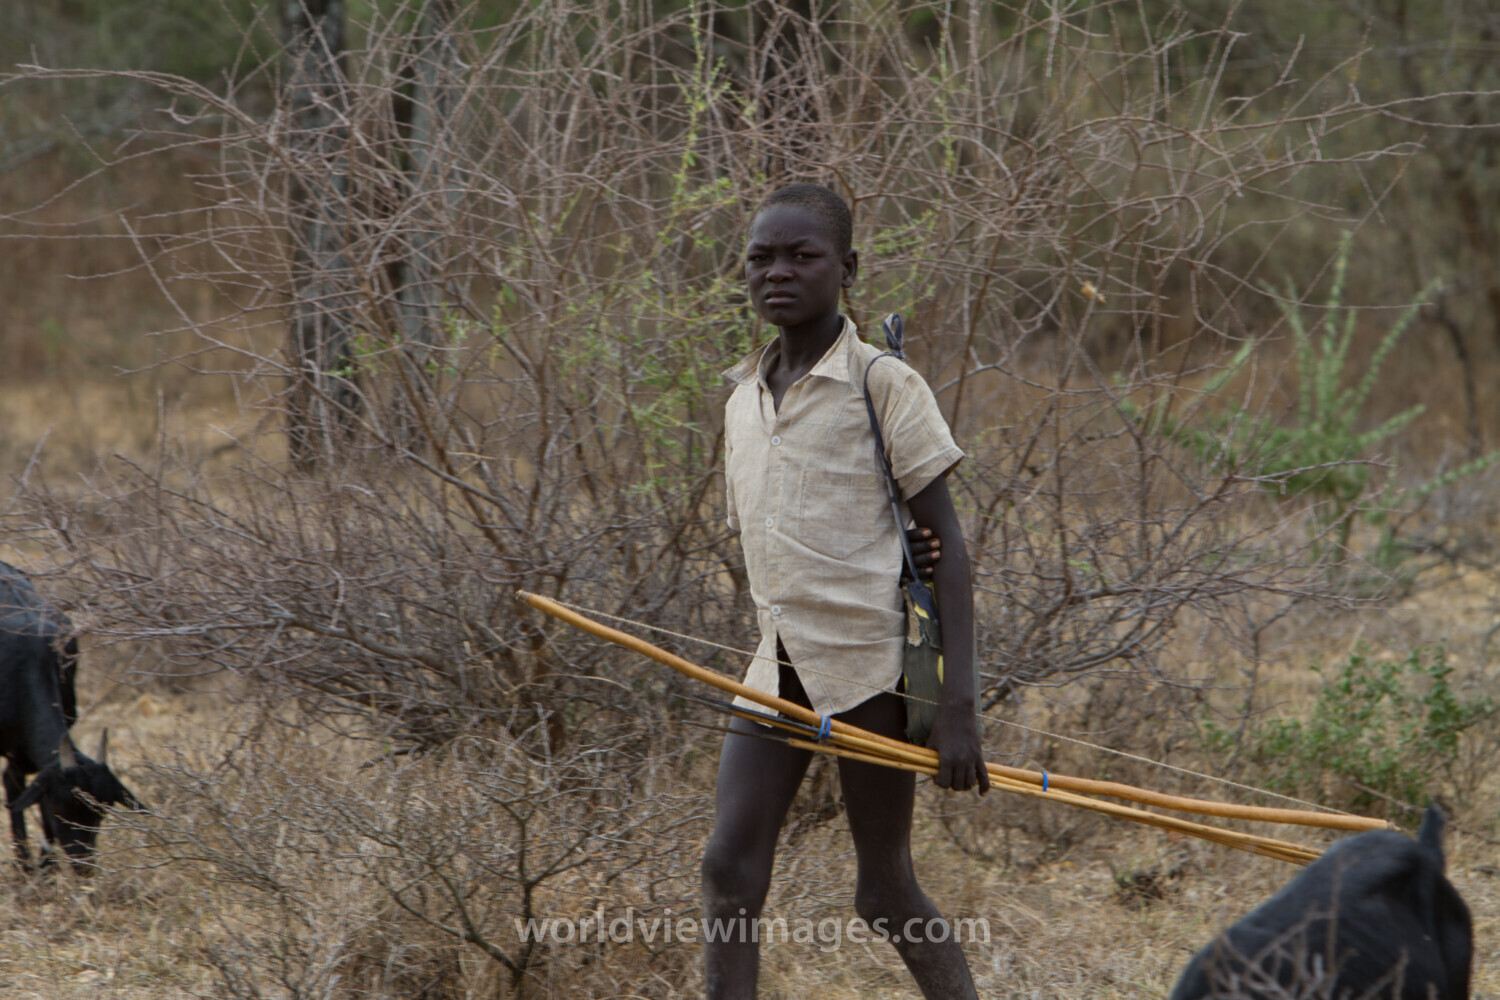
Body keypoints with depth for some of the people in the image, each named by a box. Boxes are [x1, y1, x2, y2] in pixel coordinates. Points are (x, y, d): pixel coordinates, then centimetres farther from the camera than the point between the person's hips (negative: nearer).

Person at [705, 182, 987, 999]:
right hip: (776, 668, 6)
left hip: (868, 664, -6)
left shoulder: (883, 386, -7)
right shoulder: (742, 399, 11)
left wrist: (957, 707, -17)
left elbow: (947, 547, -10)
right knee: (729, 870, -7)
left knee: (885, 892, 1)